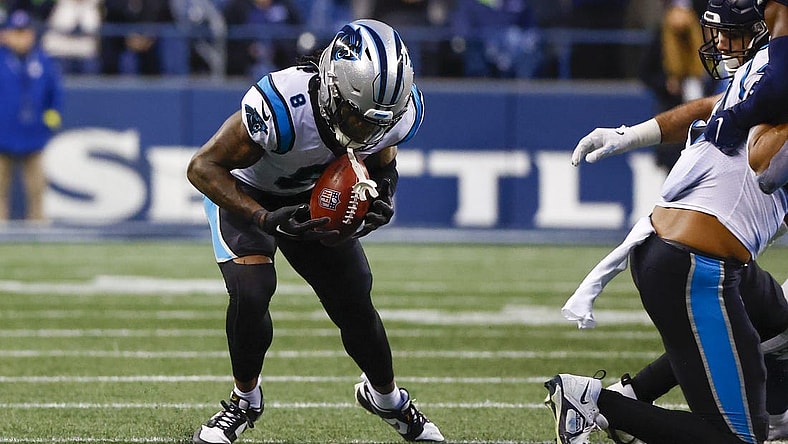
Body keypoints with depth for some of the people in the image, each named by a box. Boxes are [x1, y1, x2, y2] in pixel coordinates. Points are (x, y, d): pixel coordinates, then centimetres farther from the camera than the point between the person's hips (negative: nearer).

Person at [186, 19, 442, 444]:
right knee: (252, 291, -24)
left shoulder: (398, 113, -25)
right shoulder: (282, 108, -43)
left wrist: (381, 200, -22)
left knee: (354, 303, 5)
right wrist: (266, 220, -42)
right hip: (244, 193, -4)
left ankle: (386, 396, 35)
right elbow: (203, 168, -32)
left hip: (314, 198, 4)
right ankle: (244, 400, 3)